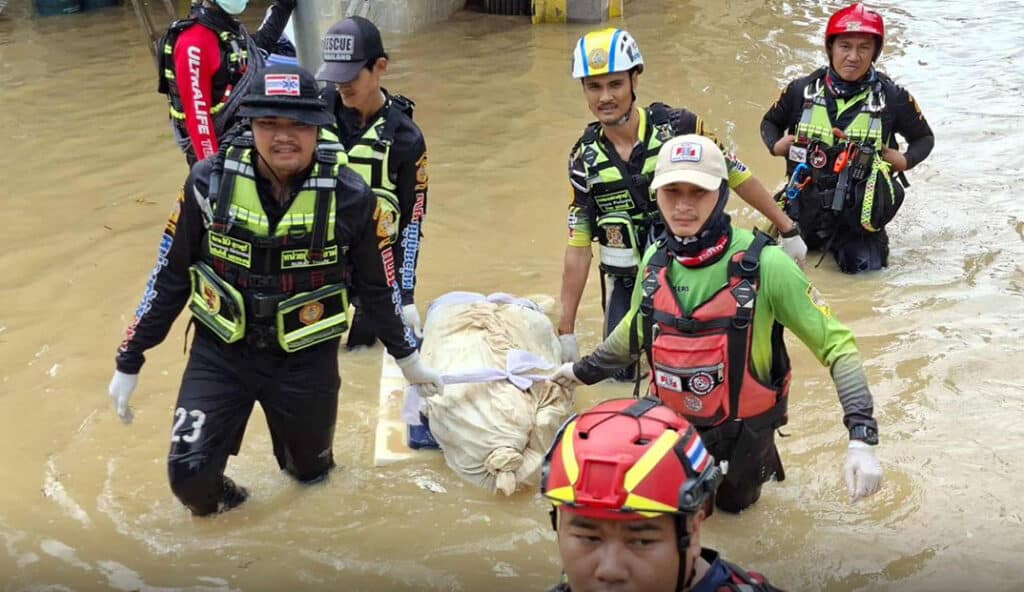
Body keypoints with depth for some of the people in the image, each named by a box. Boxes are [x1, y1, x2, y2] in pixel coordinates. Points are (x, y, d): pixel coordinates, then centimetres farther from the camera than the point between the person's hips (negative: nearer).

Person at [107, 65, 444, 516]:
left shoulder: (350, 197, -16)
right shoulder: (210, 182, -14)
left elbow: (376, 287, 0)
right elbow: (170, 277, -3)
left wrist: (408, 360, 12)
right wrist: (129, 363, 2)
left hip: (307, 360, 0)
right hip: (219, 353, 0)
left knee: (311, 470, 17)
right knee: (189, 475, -12)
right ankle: (213, 499, 26)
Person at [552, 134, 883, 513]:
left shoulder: (764, 265, -26)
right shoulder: (655, 260, -11)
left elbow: (837, 345, -21)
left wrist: (862, 439, -31)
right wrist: (584, 371, 23)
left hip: (743, 427, -3)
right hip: (671, 422, 4)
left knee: (733, 502, 20)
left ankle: (759, 461, 48)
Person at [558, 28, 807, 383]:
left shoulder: (679, 127, -14)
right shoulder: (584, 158, -6)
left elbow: (738, 178, -2)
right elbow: (578, 247, -4)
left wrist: (788, 231, 5)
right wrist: (566, 330, -4)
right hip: (628, 283, 2)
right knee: (621, 371, 4)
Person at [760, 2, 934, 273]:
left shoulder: (892, 97, -7)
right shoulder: (802, 90, -5)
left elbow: (924, 137, 9)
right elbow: (770, 122, 14)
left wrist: (906, 160, -11)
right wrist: (776, 145, -7)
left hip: (859, 210, -2)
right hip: (805, 205, 2)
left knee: (863, 267, -10)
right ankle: (817, 240, 42)